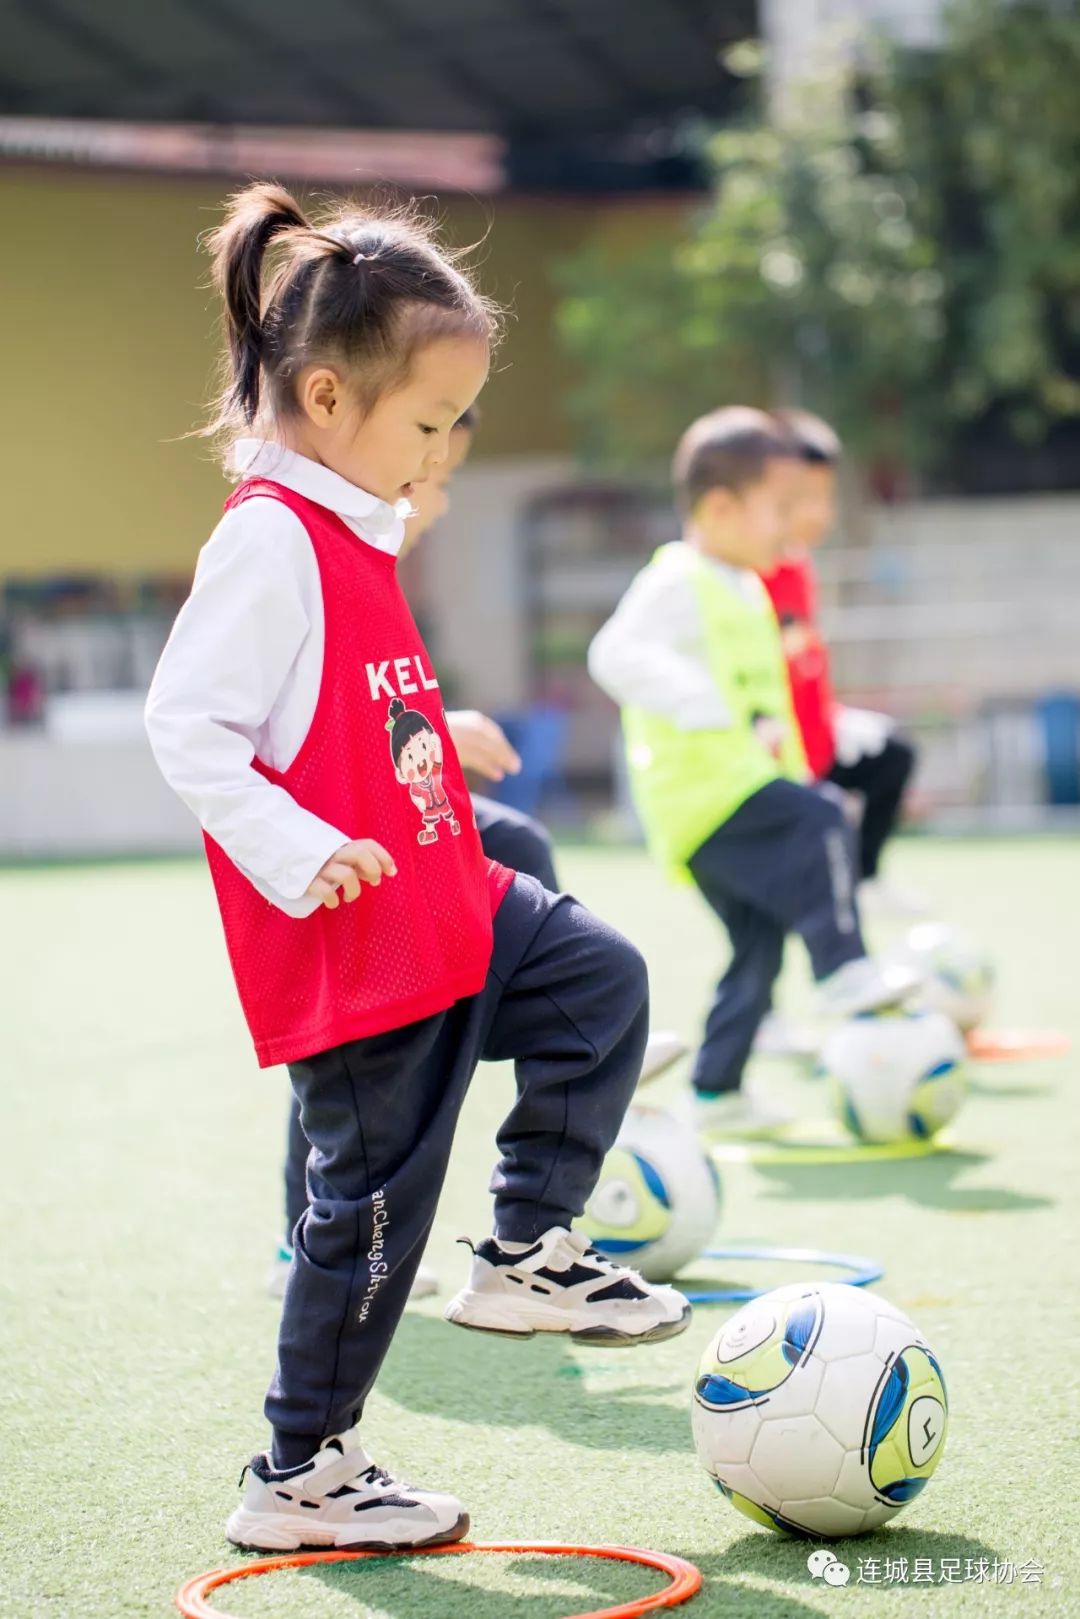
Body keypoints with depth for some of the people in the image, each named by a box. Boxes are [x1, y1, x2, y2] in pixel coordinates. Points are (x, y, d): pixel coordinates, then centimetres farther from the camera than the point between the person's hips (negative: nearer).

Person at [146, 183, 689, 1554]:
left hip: (445, 910, 9)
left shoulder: (357, 533, 12)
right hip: (349, 947, -9)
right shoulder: (269, 539, -17)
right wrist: (299, 851, -29)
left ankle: (526, 1257, 13)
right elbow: (184, 723, -22)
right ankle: (298, 1480, 13)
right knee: (371, 1199, -1)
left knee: (602, 979, 6)